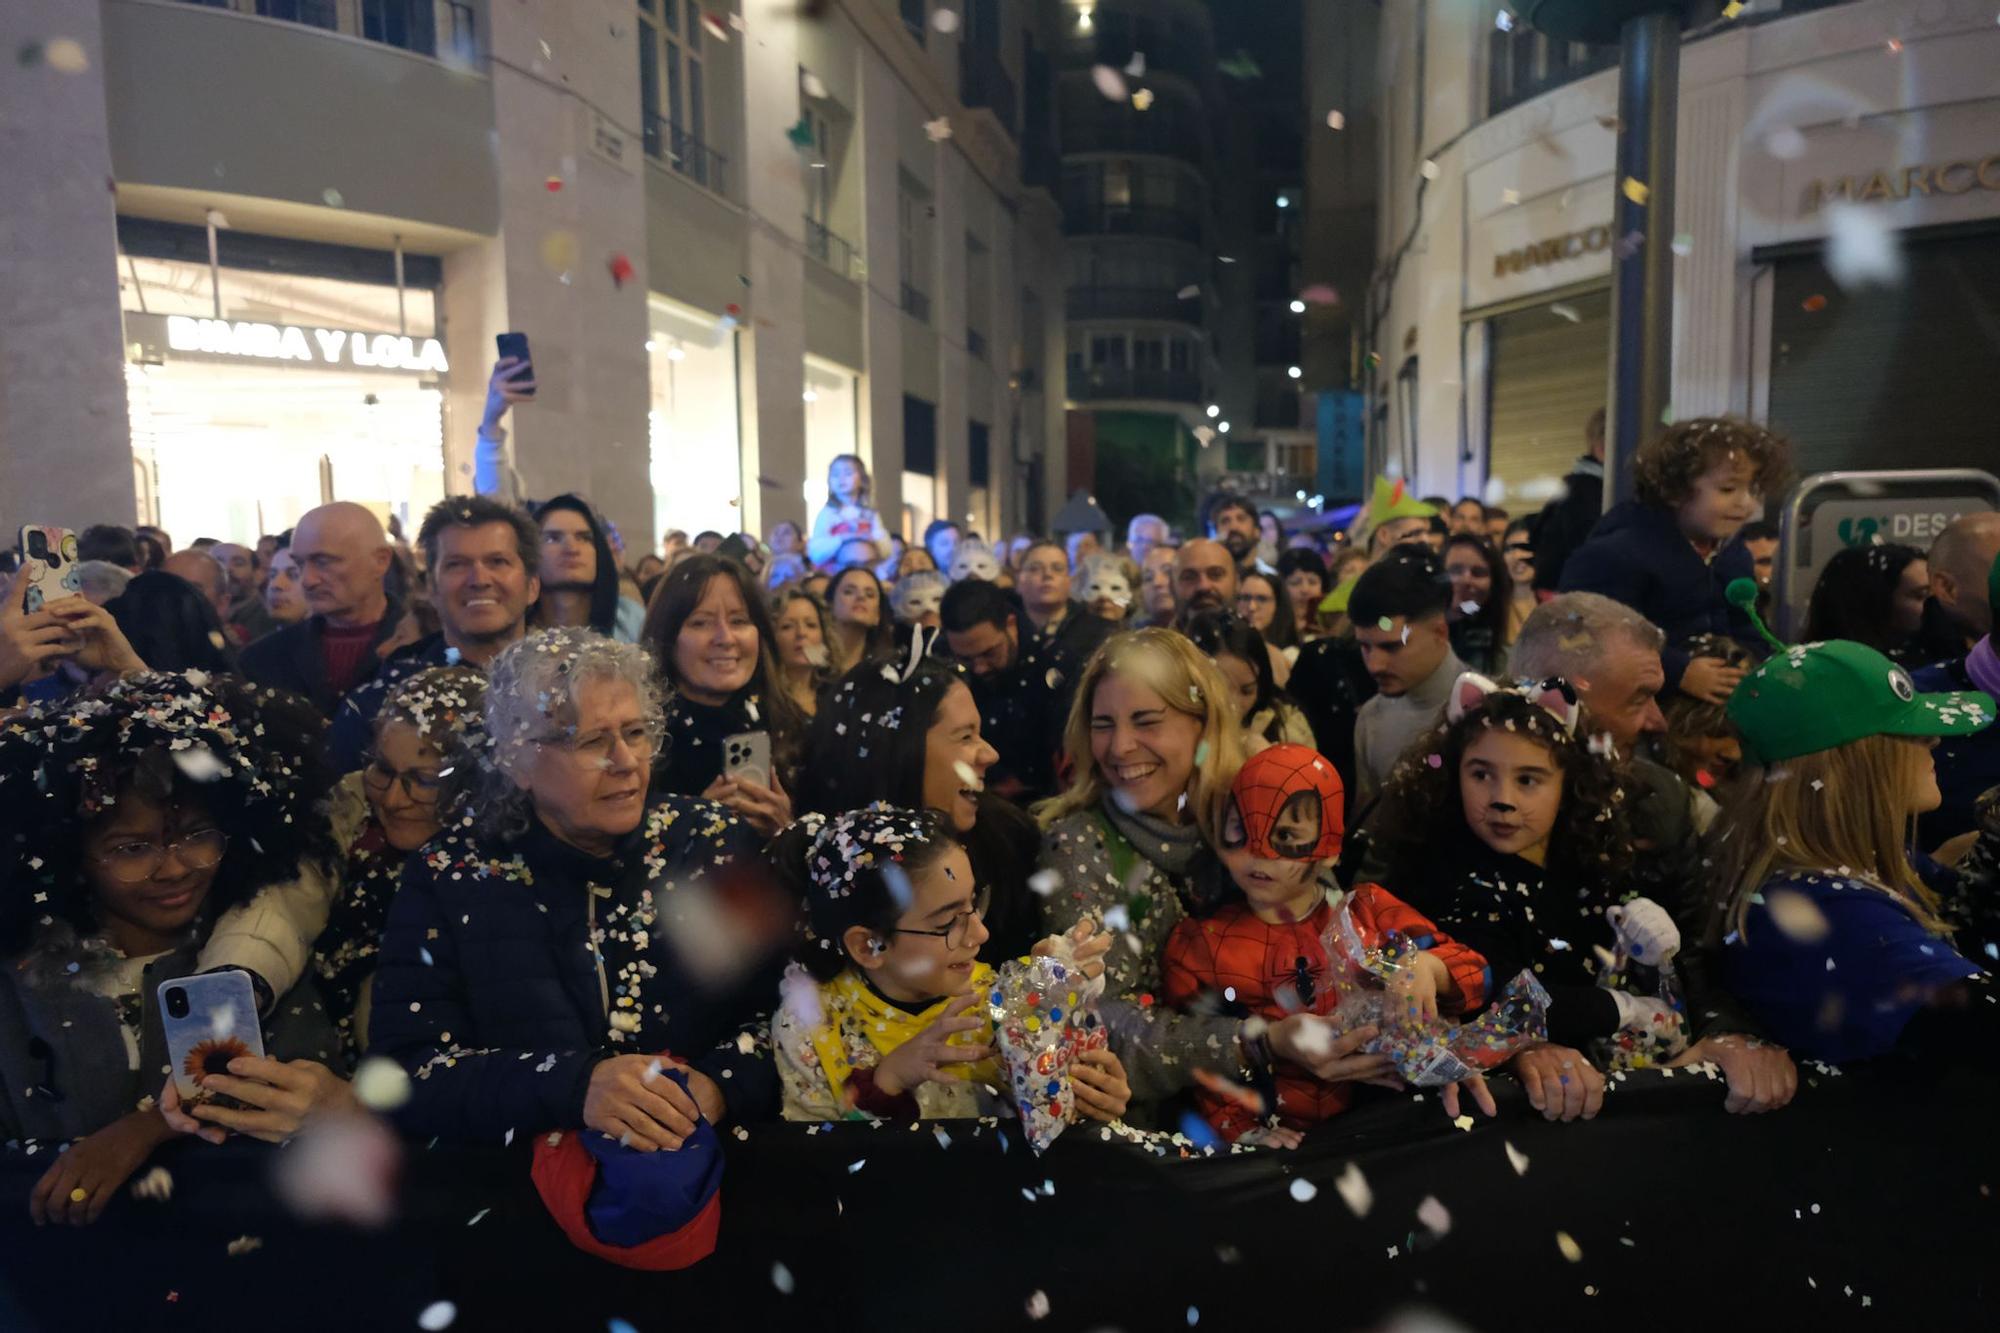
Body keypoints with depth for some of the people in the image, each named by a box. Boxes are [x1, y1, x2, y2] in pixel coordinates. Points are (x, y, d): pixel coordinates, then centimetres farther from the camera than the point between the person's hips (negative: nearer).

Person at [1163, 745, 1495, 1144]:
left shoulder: (1369, 911, 10)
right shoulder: (1202, 943, 5)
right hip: (1285, 1138, -2)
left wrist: (1429, 968, -12)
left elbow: (1474, 973, 10)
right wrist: (1241, 1130, -12)